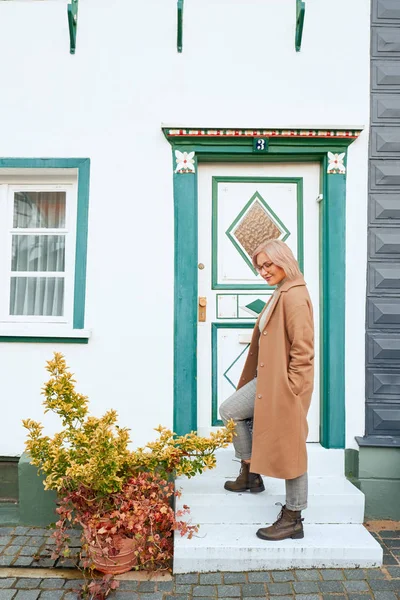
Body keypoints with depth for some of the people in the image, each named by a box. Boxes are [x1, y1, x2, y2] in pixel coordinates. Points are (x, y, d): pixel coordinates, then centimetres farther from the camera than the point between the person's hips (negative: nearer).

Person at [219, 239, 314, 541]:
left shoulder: (295, 296, -18)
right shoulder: (280, 295, 12)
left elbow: (303, 349, -21)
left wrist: (289, 389, -18)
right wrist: (268, 381, 16)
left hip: (285, 385, -10)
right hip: (266, 380, 10)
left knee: (290, 450, 2)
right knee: (229, 411, 16)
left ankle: (293, 519, 19)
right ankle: (250, 474, 29)